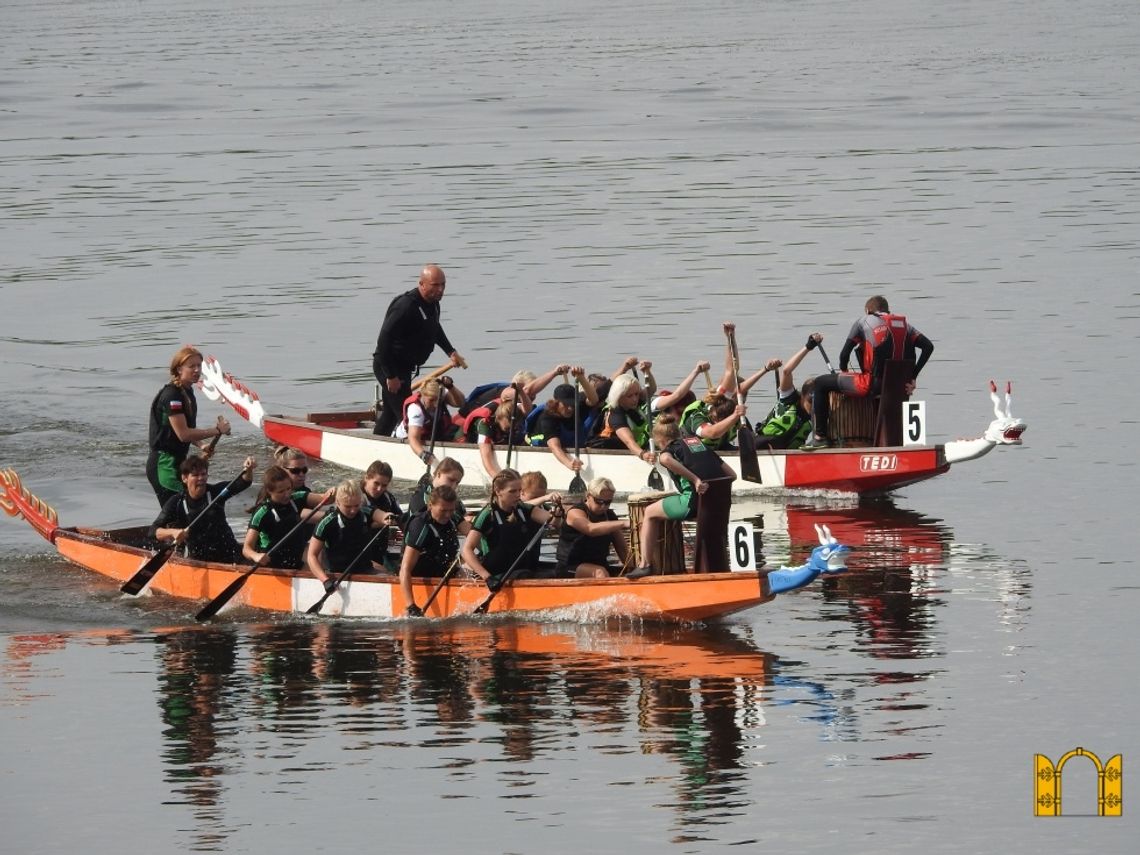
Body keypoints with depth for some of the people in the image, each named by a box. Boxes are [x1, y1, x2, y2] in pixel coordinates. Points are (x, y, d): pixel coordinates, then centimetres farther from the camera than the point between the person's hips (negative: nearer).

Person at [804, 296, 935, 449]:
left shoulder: (863, 322, 5)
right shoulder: (904, 324, 16)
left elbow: (844, 354, 1)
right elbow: (928, 346, 6)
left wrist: (843, 371, 22)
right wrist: (913, 377, 9)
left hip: (872, 385, -5)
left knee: (820, 383, 12)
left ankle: (820, 436, 7)